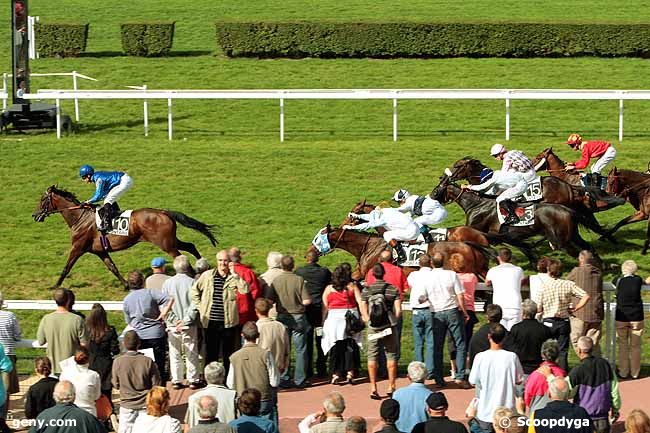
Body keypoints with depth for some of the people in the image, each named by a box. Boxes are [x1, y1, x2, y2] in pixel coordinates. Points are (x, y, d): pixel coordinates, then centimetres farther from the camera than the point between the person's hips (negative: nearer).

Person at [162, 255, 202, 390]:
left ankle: (176, 380, 11)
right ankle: (193, 380, 10)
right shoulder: (192, 282, -8)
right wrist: (186, 320, -9)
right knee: (191, 353, 7)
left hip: (173, 324, 1)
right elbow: (194, 304, -12)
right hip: (189, 324, -1)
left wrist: (172, 320, -4)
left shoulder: (167, 283, -1)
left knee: (175, 354, 8)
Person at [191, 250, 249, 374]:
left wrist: (234, 274, -17)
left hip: (228, 323, -2)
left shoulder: (234, 277, -1)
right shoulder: (207, 275, 6)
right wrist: (199, 306, 8)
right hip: (210, 322, 2)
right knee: (211, 354, 8)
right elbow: (195, 290, 18)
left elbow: (245, 290, -18)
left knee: (228, 354, 6)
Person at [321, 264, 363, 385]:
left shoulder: (329, 289, 4)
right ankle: (350, 372, 2)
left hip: (333, 317, 0)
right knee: (351, 346, 8)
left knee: (335, 348, 4)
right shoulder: (352, 286, 3)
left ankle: (336, 374, 2)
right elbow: (360, 302, -4)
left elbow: (324, 307, 1)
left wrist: (323, 321, 4)